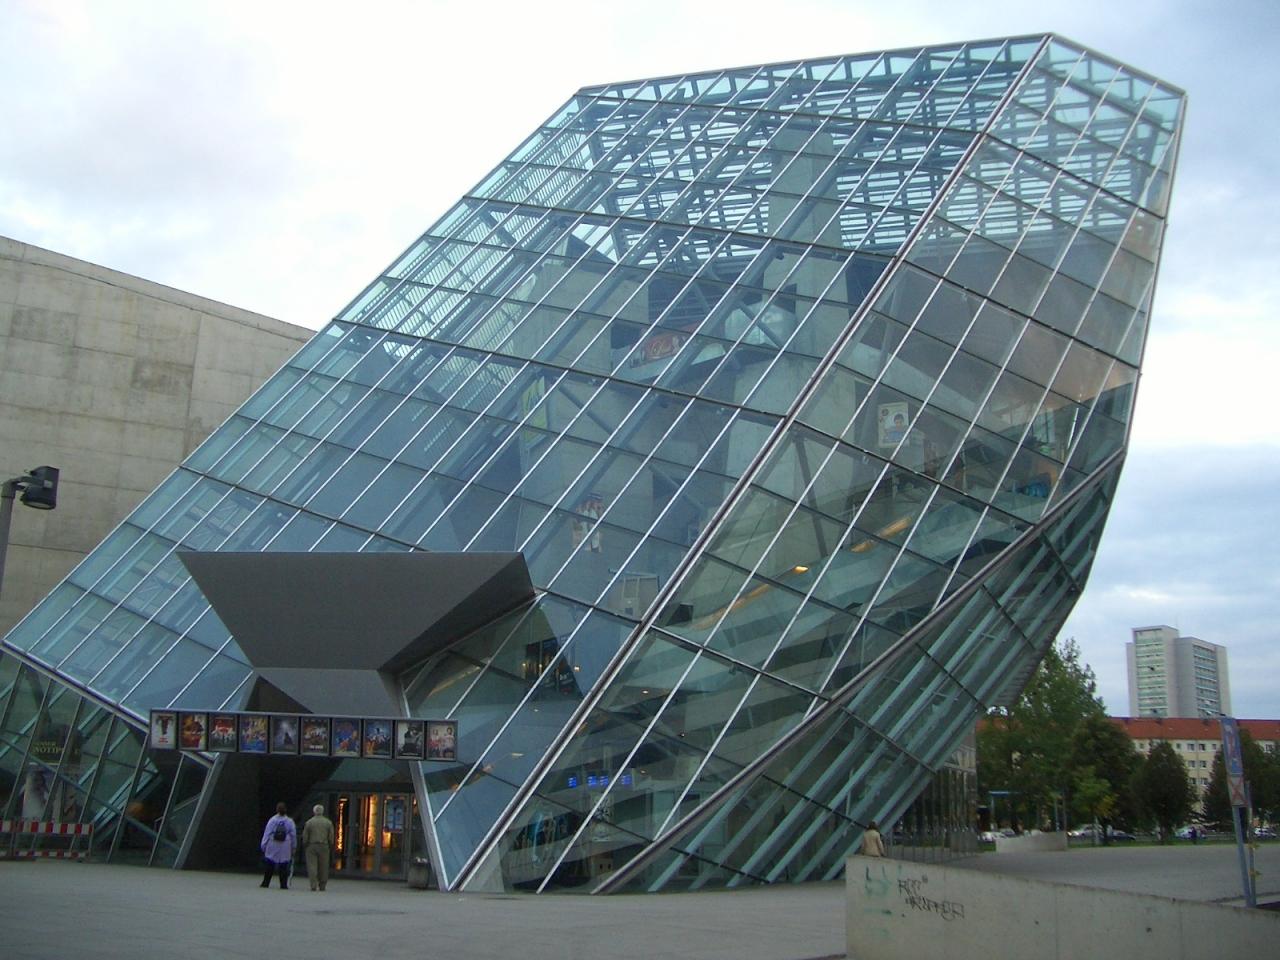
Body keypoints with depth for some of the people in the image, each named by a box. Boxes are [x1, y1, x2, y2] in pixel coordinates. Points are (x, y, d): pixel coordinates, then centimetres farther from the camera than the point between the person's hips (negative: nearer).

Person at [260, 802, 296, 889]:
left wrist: (263, 845, 5)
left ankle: (265, 883, 9)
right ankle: (283, 884, 1)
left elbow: (267, 834, -2)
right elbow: (293, 835, 6)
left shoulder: (272, 820, -3)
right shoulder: (290, 822, 1)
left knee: (269, 865, 8)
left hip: (272, 847, 0)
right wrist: (294, 847, 16)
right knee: (283, 866, 3)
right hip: (285, 848, 0)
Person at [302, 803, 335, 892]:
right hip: (324, 847, 1)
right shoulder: (328, 822, 2)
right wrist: (331, 846, 12)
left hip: (311, 847, -1)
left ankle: (314, 885, -10)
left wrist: (304, 847, 12)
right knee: (323, 868, 7)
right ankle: (322, 886, 10)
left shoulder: (309, 822, -1)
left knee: (312, 867, -1)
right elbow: (331, 837, 2)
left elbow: (305, 837, 1)